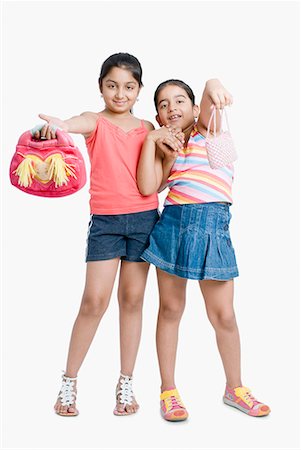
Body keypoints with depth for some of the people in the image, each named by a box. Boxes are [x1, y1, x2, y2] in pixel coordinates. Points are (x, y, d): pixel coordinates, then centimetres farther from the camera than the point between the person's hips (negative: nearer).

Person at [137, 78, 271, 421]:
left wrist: (213, 85, -38)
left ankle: (234, 388, 24)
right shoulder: (164, 148, 12)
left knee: (223, 314, 4)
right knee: (170, 308, 8)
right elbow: (147, 187, -5)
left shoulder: (208, 129, 8)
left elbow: (209, 106, -16)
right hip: (173, 223, 2)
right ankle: (168, 390, 22)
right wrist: (152, 141, -3)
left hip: (212, 228, -2)